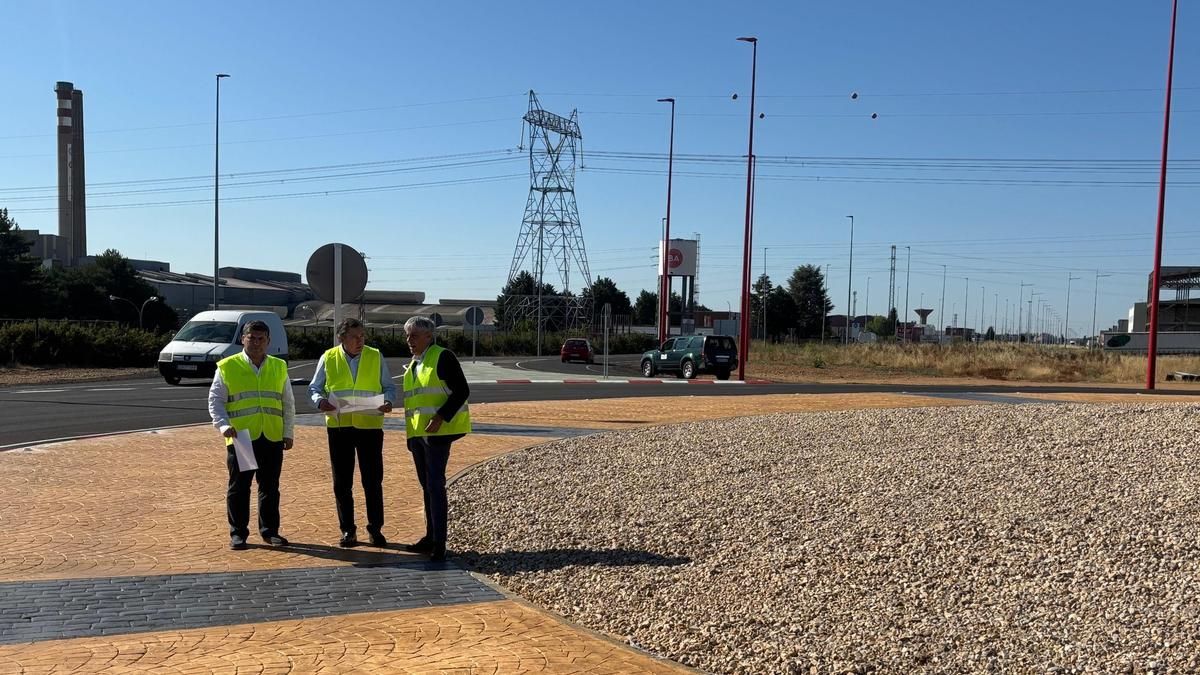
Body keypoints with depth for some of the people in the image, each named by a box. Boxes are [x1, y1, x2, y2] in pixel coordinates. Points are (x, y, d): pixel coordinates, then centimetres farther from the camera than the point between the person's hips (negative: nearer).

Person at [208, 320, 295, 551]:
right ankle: (238, 533, 15)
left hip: (272, 438, 3)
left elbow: (288, 403, 14)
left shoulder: (279, 367, 11)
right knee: (239, 487, 4)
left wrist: (288, 433, 8)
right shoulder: (227, 367, 1)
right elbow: (215, 401, 1)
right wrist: (224, 425, -14)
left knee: (270, 487, 9)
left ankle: (269, 530, 20)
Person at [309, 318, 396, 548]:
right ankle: (348, 531, 18)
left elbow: (389, 386, 8)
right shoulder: (328, 358, 3)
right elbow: (314, 387, 8)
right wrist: (320, 401, -14)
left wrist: (388, 401, -14)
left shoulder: (376, 357, 3)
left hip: (369, 425, -1)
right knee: (342, 483, 7)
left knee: (373, 480, 2)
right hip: (338, 426, 1)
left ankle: (375, 528, 15)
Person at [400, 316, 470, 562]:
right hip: (417, 433, 8)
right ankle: (430, 538, 22)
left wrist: (440, 418, -23)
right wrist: (410, 436, 19)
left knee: (435, 485, -10)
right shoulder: (413, 365, 17)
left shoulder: (443, 357, -8)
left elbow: (462, 391, -14)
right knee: (426, 486, 13)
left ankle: (439, 544, -6)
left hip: (437, 432, -8)